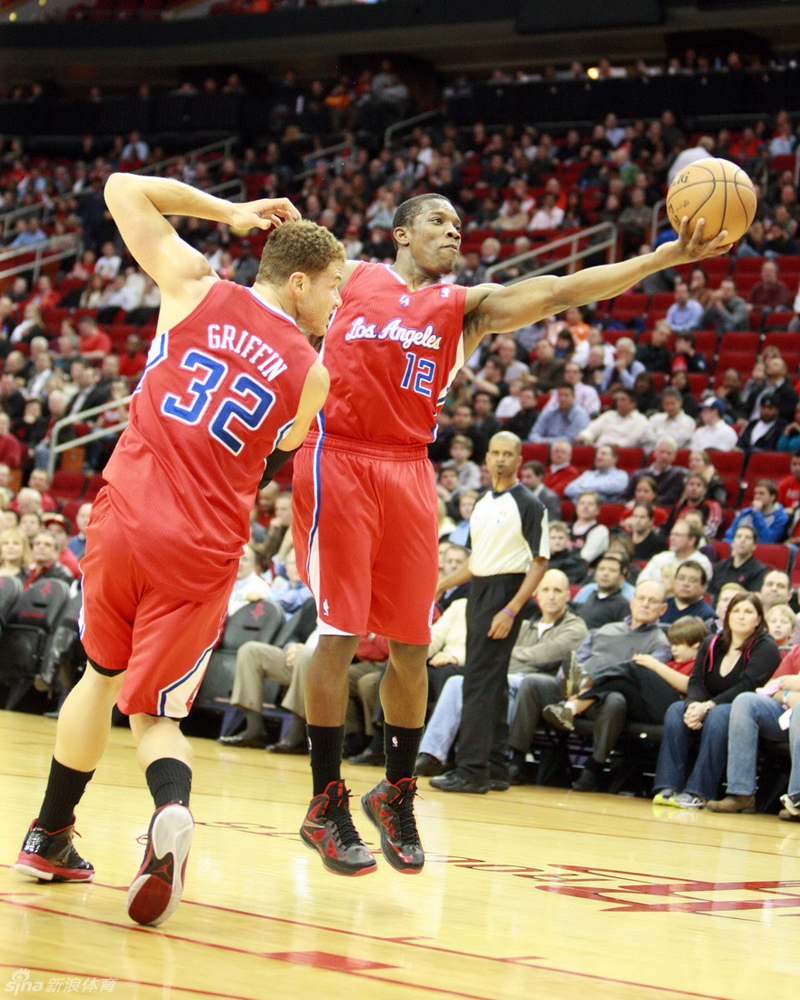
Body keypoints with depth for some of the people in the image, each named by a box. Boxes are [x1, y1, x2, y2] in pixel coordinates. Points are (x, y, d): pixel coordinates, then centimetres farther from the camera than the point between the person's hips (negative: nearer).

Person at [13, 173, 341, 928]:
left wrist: (228, 212, 18)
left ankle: (49, 837, 33)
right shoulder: (310, 372, 0)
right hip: (203, 553, -2)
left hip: (123, 522, 2)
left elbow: (124, 189, 14)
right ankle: (170, 813, -22)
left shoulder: (196, 289, 3)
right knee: (154, 711, 10)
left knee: (103, 675, 25)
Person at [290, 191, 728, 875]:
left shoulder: (467, 305, 12)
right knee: (340, 631, -6)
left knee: (411, 645, 3)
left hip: (408, 471, 3)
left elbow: (560, 291, 0)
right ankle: (327, 803, 2)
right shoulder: (350, 278, 10)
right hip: (338, 458, -3)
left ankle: (398, 792, 20)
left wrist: (667, 256, -12)